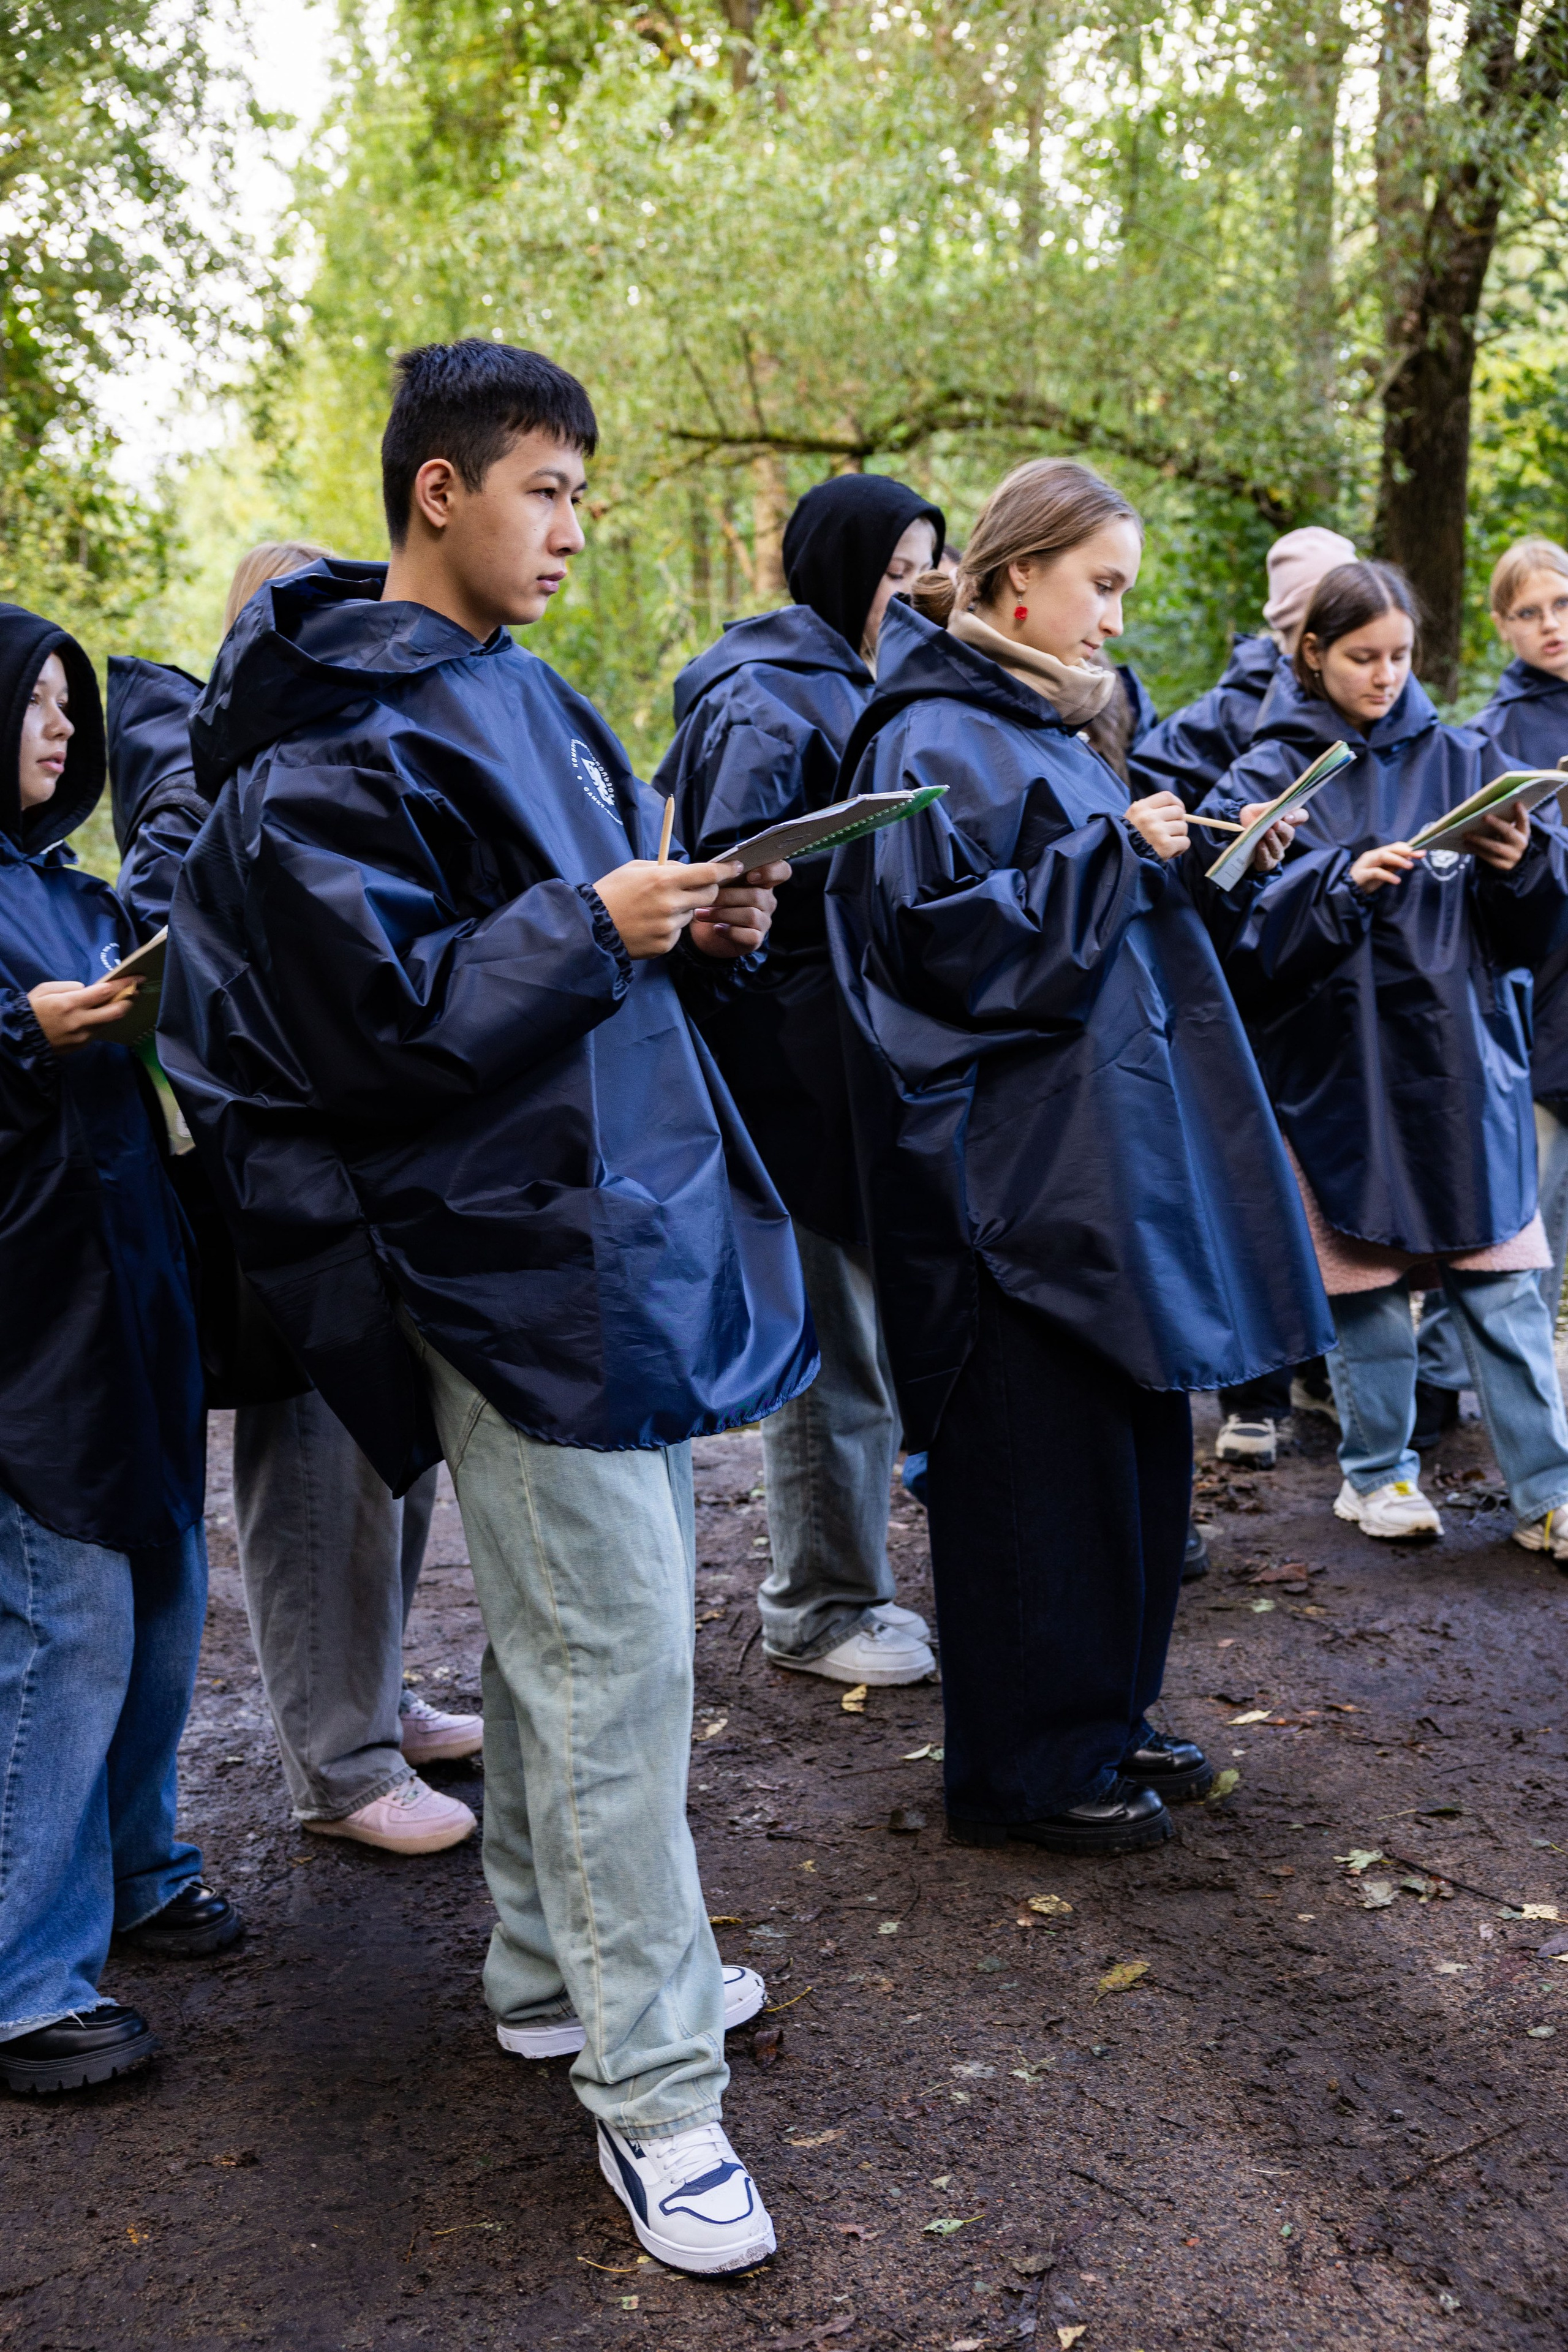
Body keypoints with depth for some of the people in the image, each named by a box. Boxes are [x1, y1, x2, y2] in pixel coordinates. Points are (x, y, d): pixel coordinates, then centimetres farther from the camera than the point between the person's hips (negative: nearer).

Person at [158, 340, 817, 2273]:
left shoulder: (520, 695, 16)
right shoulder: (334, 739, -13)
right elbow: (371, 1026, -19)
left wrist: (699, 928, 3)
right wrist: (593, 926, -19)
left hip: (618, 1223, 9)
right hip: (505, 1252, -9)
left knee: (571, 1625, 18)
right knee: (614, 1651, -6)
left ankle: (557, 1966, 35)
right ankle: (650, 2088, 7)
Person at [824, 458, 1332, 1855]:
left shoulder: (1047, 725, 18)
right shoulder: (937, 737, -11)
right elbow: (945, 930, -22)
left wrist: (1204, 865, 7)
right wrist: (1116, 850, -16)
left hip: (1113, 1156, 10)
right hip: (1018, 1173, -10)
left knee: (1135, 1440, 15)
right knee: (1038, 1462, -2)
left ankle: (1107, 1717, 29)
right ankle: (1029, 1767, 13)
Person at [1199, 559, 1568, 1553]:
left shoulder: (1463, 759, 8)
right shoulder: (1268, 775, 1)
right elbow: (1239, 923, -10)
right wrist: (1342, 884, -22)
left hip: (1465, 1061, 2)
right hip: (1341, 1069, -2)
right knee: (1367, 1284, 8)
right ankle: (1378, 1473, 25)